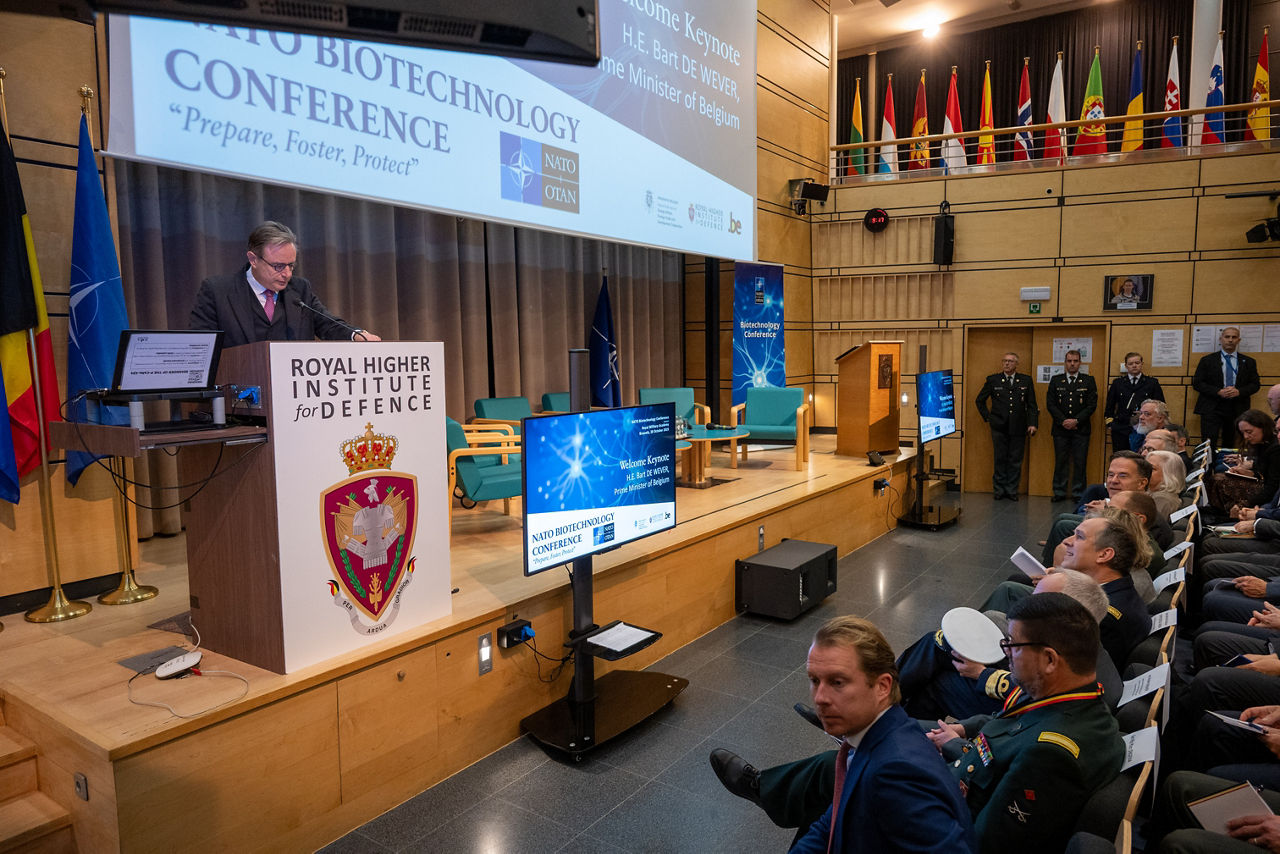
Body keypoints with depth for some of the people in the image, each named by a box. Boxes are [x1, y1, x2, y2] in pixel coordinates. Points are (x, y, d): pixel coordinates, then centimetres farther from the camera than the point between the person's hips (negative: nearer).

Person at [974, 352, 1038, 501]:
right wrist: (987, 417, 5)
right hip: (999, 427, 0)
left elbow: (1032, 404, 7)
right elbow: (979, 401, 13)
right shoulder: (993, 380, 5)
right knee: (1000, 459, 4)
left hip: (1018, 428, 1)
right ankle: (999, 490, 12)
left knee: (1015, 461, 4)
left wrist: (1032, 423, -3)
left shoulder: (1026, 381, 7)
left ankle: (1012, 491, 12)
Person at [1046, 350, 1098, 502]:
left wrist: (1076, 421, -11)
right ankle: (1059, 492, 11)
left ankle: (1078, 493, 7)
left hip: (1081, 429, -1)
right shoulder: (1056, 381, 9)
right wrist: (1063, 421, -8)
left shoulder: (1088, 381, 6)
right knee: (1060, 461, 4)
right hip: (1061, 428, 1)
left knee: (1080, 463, 0)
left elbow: (1092, 405, -1)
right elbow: (1050, 404, 3)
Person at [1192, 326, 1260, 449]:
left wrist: (1239, 391, -11)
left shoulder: (1248, 362, 13)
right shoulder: (1207, 360, 6)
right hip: (1212, 409, -2)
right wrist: (1218, 392, -14)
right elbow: (1197, 383, 0)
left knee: (1230, 447, 5)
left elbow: (1255, 384, 10)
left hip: (1237, 410, 2)